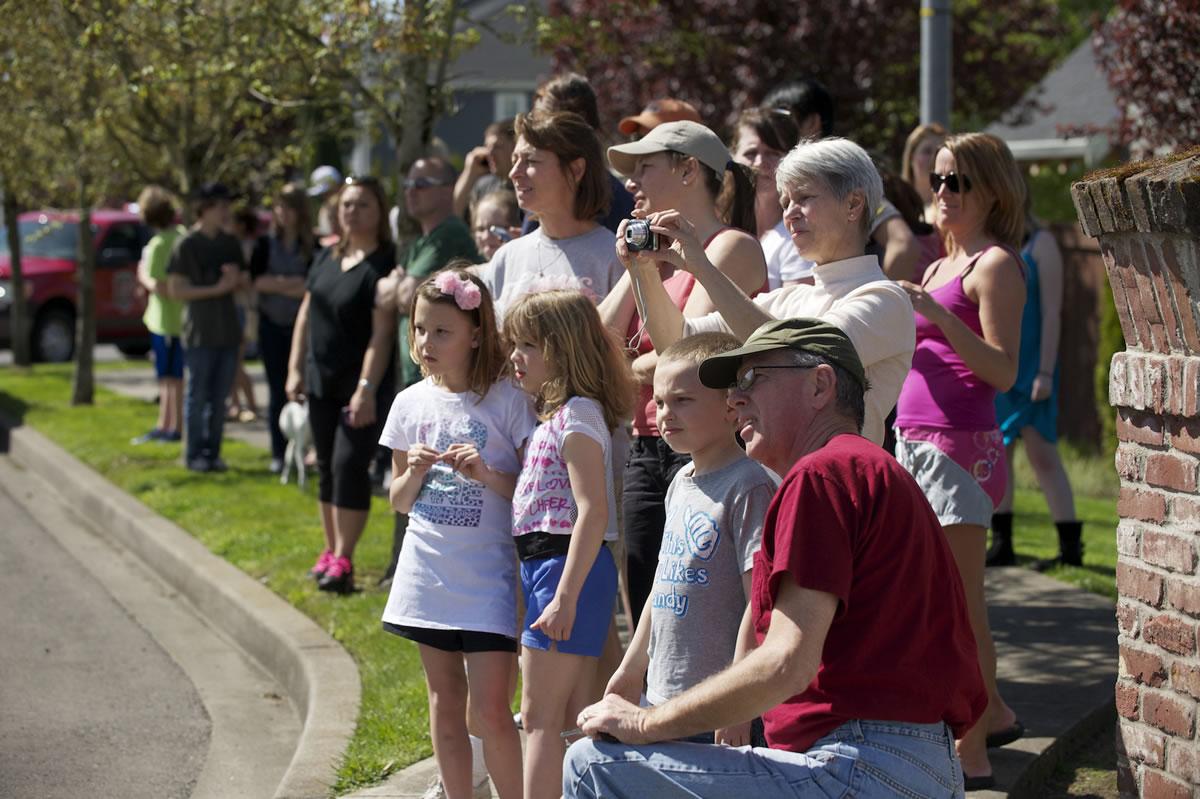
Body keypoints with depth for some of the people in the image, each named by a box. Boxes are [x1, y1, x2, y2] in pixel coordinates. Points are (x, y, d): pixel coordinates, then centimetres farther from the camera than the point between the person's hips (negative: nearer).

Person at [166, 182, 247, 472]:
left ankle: (213, 452, 15)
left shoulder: (230, 244, 10)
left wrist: (235, 280, -6)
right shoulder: (186, 246, -7)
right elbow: (175, 291, -11)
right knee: (197, 396, 1)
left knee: (219, 397, 8)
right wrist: (216, 289, -16)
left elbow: (240, 282, 18)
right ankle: (194, 454, 8)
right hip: (200, 333, -5)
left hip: (228, 331, 5)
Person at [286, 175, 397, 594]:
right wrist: (295, 367, 9)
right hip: (321, 383, 7)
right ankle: (330, 551, 21)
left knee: (349, 466, -10)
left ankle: (343, 560, -7)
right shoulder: (327, 258, 10)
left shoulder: (384, 264, -13)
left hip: (360, 386, -7)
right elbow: (306, 314, 16)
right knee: (327, 468, 12)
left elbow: (382, 332, -19)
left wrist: (367, 388, -24)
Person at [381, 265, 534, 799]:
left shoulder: (506, 400, -8)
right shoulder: (411, 403, 5)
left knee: (490, 711, -7)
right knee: (445, 705, 12)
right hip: (428, 573, 4)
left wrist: (487, 474, -20)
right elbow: (399, 502, 13)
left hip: (488, 579, -4)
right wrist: (414, 473, -8)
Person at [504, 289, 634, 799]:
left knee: (540, 716, -7)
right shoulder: (555, 414, 16)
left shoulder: (576, 416, -14)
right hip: (547, 565, 10)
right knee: (574, 716, 12)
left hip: (568, 566, -10)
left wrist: (564, 596, -25)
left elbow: (593, 511, -22)